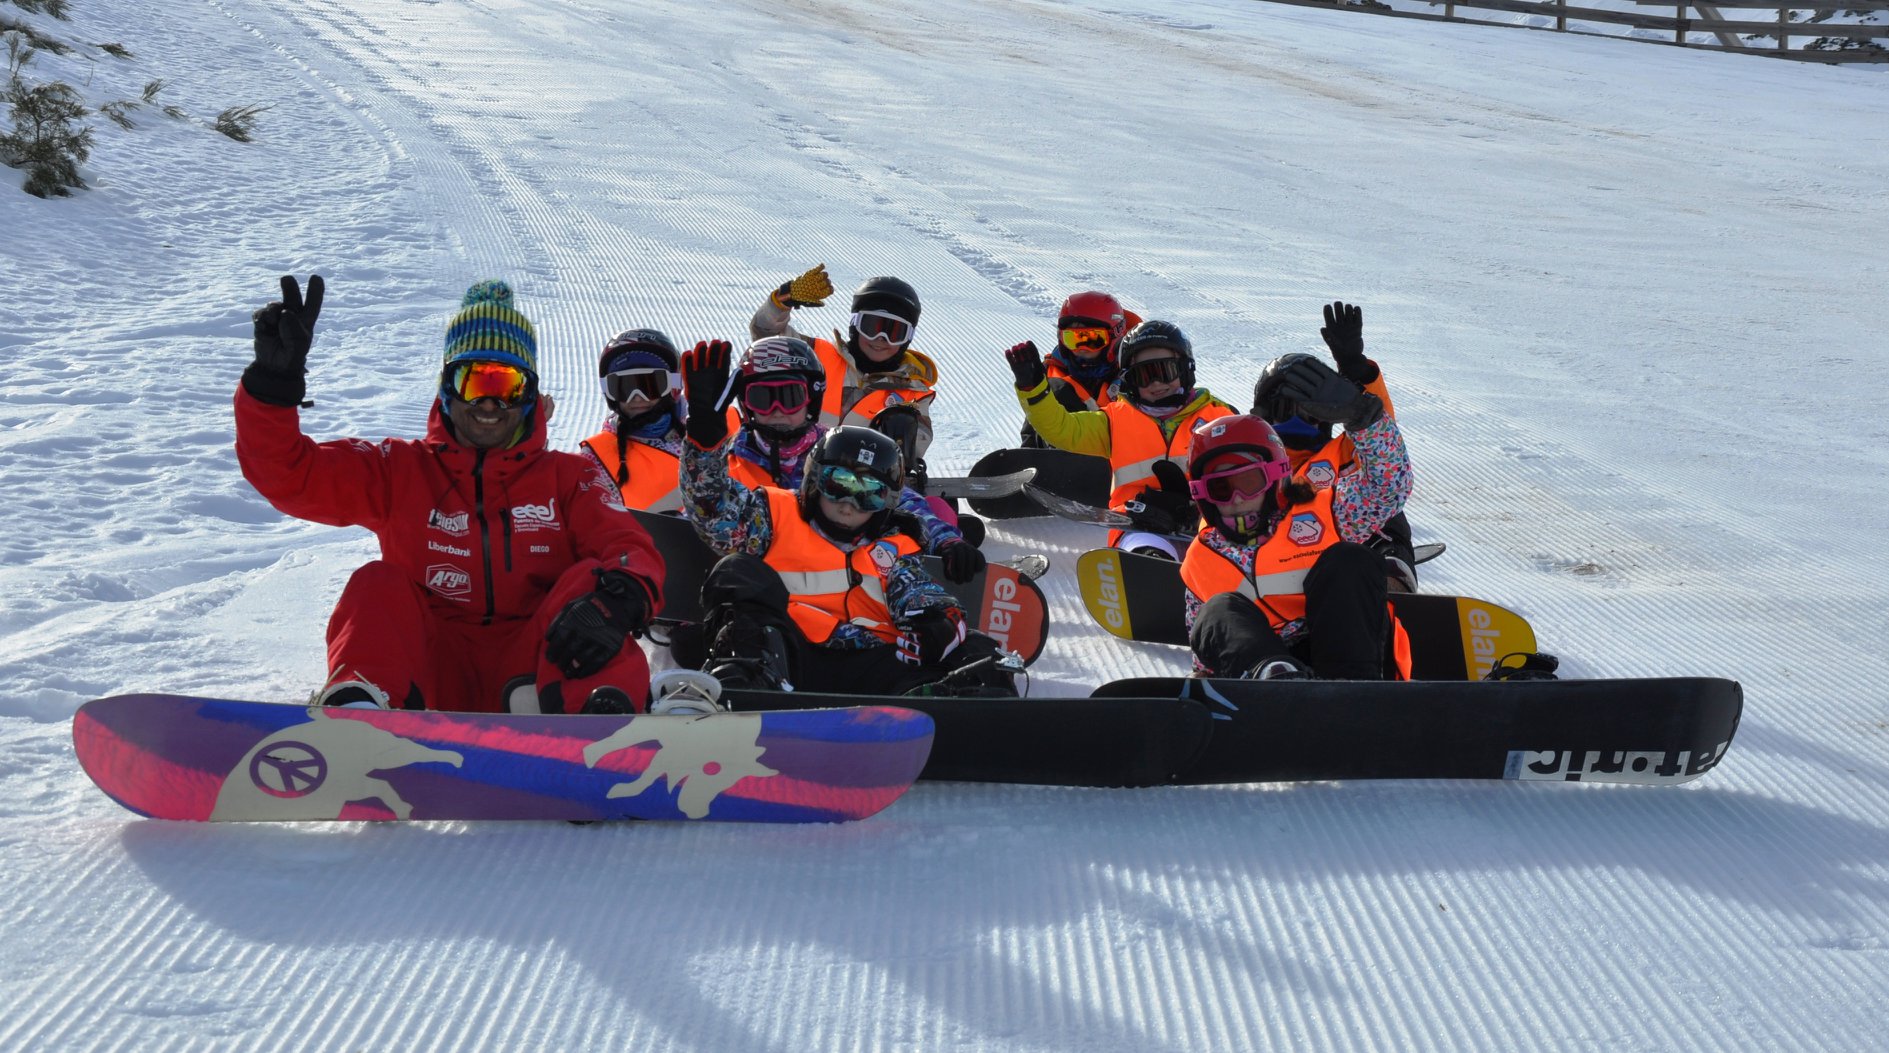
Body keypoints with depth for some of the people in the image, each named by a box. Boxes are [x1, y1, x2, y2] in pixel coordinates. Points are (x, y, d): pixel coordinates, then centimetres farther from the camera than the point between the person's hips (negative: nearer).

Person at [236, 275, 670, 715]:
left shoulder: (570, 477, 13)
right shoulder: (400, 470, 16)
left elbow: (635, 553, -4)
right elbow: (288, 473, 6)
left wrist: (618, 597, -29)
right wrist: (274, 381, -12)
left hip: (536, 663, -1)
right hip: (432, 673, 1)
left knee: (588, 580, -22)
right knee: (378, 585, -19)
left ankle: (595, 712, -50)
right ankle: (358, 713, -46)